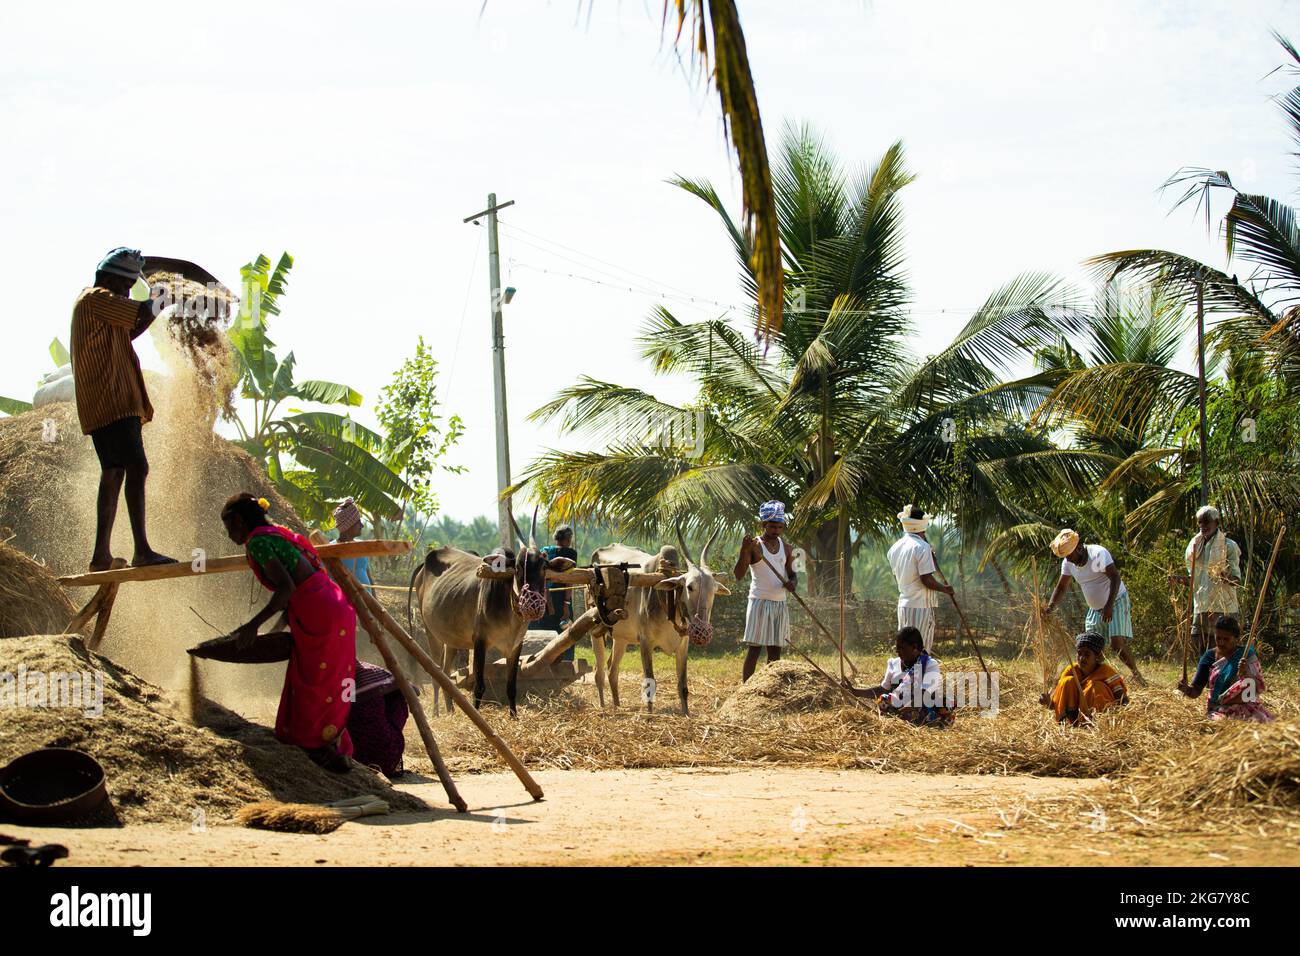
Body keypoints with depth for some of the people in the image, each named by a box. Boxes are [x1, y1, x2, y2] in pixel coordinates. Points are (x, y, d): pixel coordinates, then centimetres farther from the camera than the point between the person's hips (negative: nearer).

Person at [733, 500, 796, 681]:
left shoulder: (786, 548, 11)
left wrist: (791, 583, -4)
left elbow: (791, 573, 21)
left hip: (780, 603, 6)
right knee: (754, 648, -9)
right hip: (759, 602, -6)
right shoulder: (754, 545, -7)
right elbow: (739, 575, -15)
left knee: (775, 650, 5)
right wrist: (744, 550, -30)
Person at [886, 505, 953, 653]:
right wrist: (945, 589, -1)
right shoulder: (922, 547, -15)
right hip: (921, 606, -8)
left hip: (903, 605, 8)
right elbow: (927, 580, -18)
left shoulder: (895, 548, 10)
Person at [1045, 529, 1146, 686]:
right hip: (1095, 608, 7)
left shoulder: (1099, 553, -22)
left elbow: (1115, 578, -27)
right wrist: (1050, 606, -18)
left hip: (1116, 602, -7)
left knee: (1117, 644, -17)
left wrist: (1109, 605, -36)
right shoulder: (1068, 563, -3)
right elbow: (1061, 587, 0)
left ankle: (1136, 673, 3)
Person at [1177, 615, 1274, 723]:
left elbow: (1260, 688, -8)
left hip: (1245, 706, 0)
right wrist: (1187, 689, -21)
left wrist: (1245, 675, -26)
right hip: (1218, 709, 0)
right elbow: (1196, 691, 2)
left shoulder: (1246, 655, -1)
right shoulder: (1210, 657, 2)